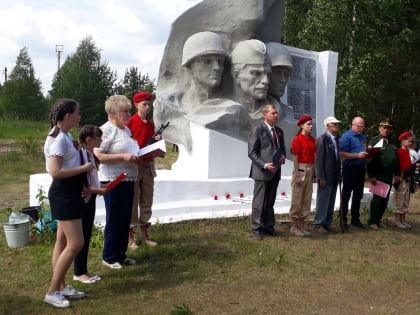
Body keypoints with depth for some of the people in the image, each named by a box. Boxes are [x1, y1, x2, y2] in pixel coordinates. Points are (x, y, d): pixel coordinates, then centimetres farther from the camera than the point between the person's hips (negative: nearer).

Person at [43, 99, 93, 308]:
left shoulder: (66, 136, 10)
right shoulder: (59, 139, -19)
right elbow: (55, 172, -25)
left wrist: (83, 163, 8)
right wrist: (84, 168, -18)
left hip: (69, 193, 10)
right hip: (63, 194, -10)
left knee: (63, 241, 14)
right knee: (76, 243, -8)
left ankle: (61, 286, 24)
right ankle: (52, 292, 2)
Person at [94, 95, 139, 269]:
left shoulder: (126, 130, 14)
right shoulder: (106, 130, -12)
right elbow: (98, 156, -20)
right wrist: (123, 156, -23)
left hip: (128, 180, 8)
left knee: (125, 219, 14)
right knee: (114, 220, 2)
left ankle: (120, 254, 26)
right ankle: (109, 257, 16)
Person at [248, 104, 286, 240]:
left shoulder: (279, 131, 12)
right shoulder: (257, 130, -8)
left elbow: (282, 148, 23)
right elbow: (252, 153, -11)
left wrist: (283, 156, 0)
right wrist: (265, 165, -21)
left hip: (275, 172, 6)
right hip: (262, 171, -6)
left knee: (270, 202, 13)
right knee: (259, 202, 1)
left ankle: (268, 226, 22)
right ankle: (256, 229, 11)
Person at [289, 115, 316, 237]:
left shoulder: (312, 139, 11)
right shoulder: (297, 139, -9)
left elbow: (313, 157, 13)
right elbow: (295, 158, -12)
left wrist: (314, 173, 10)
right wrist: (297, 175, -16)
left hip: (310, 170, 7)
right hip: (301, 169, -7)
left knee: (307, 199, 10)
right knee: (297, 199, 0)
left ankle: (302, 225, 20)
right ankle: (294, 227, 9)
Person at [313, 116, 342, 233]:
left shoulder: (336, 139, 12)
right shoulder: (322, 139, -10)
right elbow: (319, 159, -13)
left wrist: (339, 174, 12)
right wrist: (321, 178, -15)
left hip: (334, 176, 7)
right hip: (326, 177, -7)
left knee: (331, 202, 12)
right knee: (323, 201, -1)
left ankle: (327, 223, 21)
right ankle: (318, 224, 9)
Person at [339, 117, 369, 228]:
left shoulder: (363, 137, 15)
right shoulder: (346, 136, -9)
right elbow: (342, 153, -17)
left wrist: (367, 155, -1)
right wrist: (358, 155, -22)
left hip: (361, 168, 8)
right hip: (350, 168, -7)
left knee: (358, 195, 13)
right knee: (346, 195, 1)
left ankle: (355, 219, 22)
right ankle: (343, 219, 9)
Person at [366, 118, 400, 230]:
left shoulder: (392, 143, 14)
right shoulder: (374, 141, -6)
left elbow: (396, 159, 17)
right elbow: (370, 159, -12)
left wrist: (397, 173, 10)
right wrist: (371, 175, -17)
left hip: (389, 176, 6)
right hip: (378, 175, -6)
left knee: (385, 199, 9)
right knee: (377, 198, -3)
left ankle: (378, 219, 20)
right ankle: (372, 221, 8)